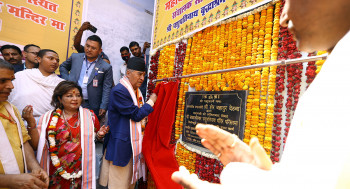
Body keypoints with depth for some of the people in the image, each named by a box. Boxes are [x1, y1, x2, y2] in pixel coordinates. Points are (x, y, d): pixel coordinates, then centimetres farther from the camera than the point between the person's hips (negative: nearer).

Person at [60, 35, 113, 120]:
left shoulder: (106, 67, -3)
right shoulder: (75, 57, 7)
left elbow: (107, 89, -4)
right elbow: (63, 66, 25)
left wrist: (103, 107, -11)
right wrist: (67, 80, 9)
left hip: (91, 106, -3)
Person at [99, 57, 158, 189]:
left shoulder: (136, 90, 11)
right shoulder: (119, 91, -17)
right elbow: (136, 115, -18)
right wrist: (151, 101, -7)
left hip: (134, 145, 8)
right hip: (121, 146, -8)